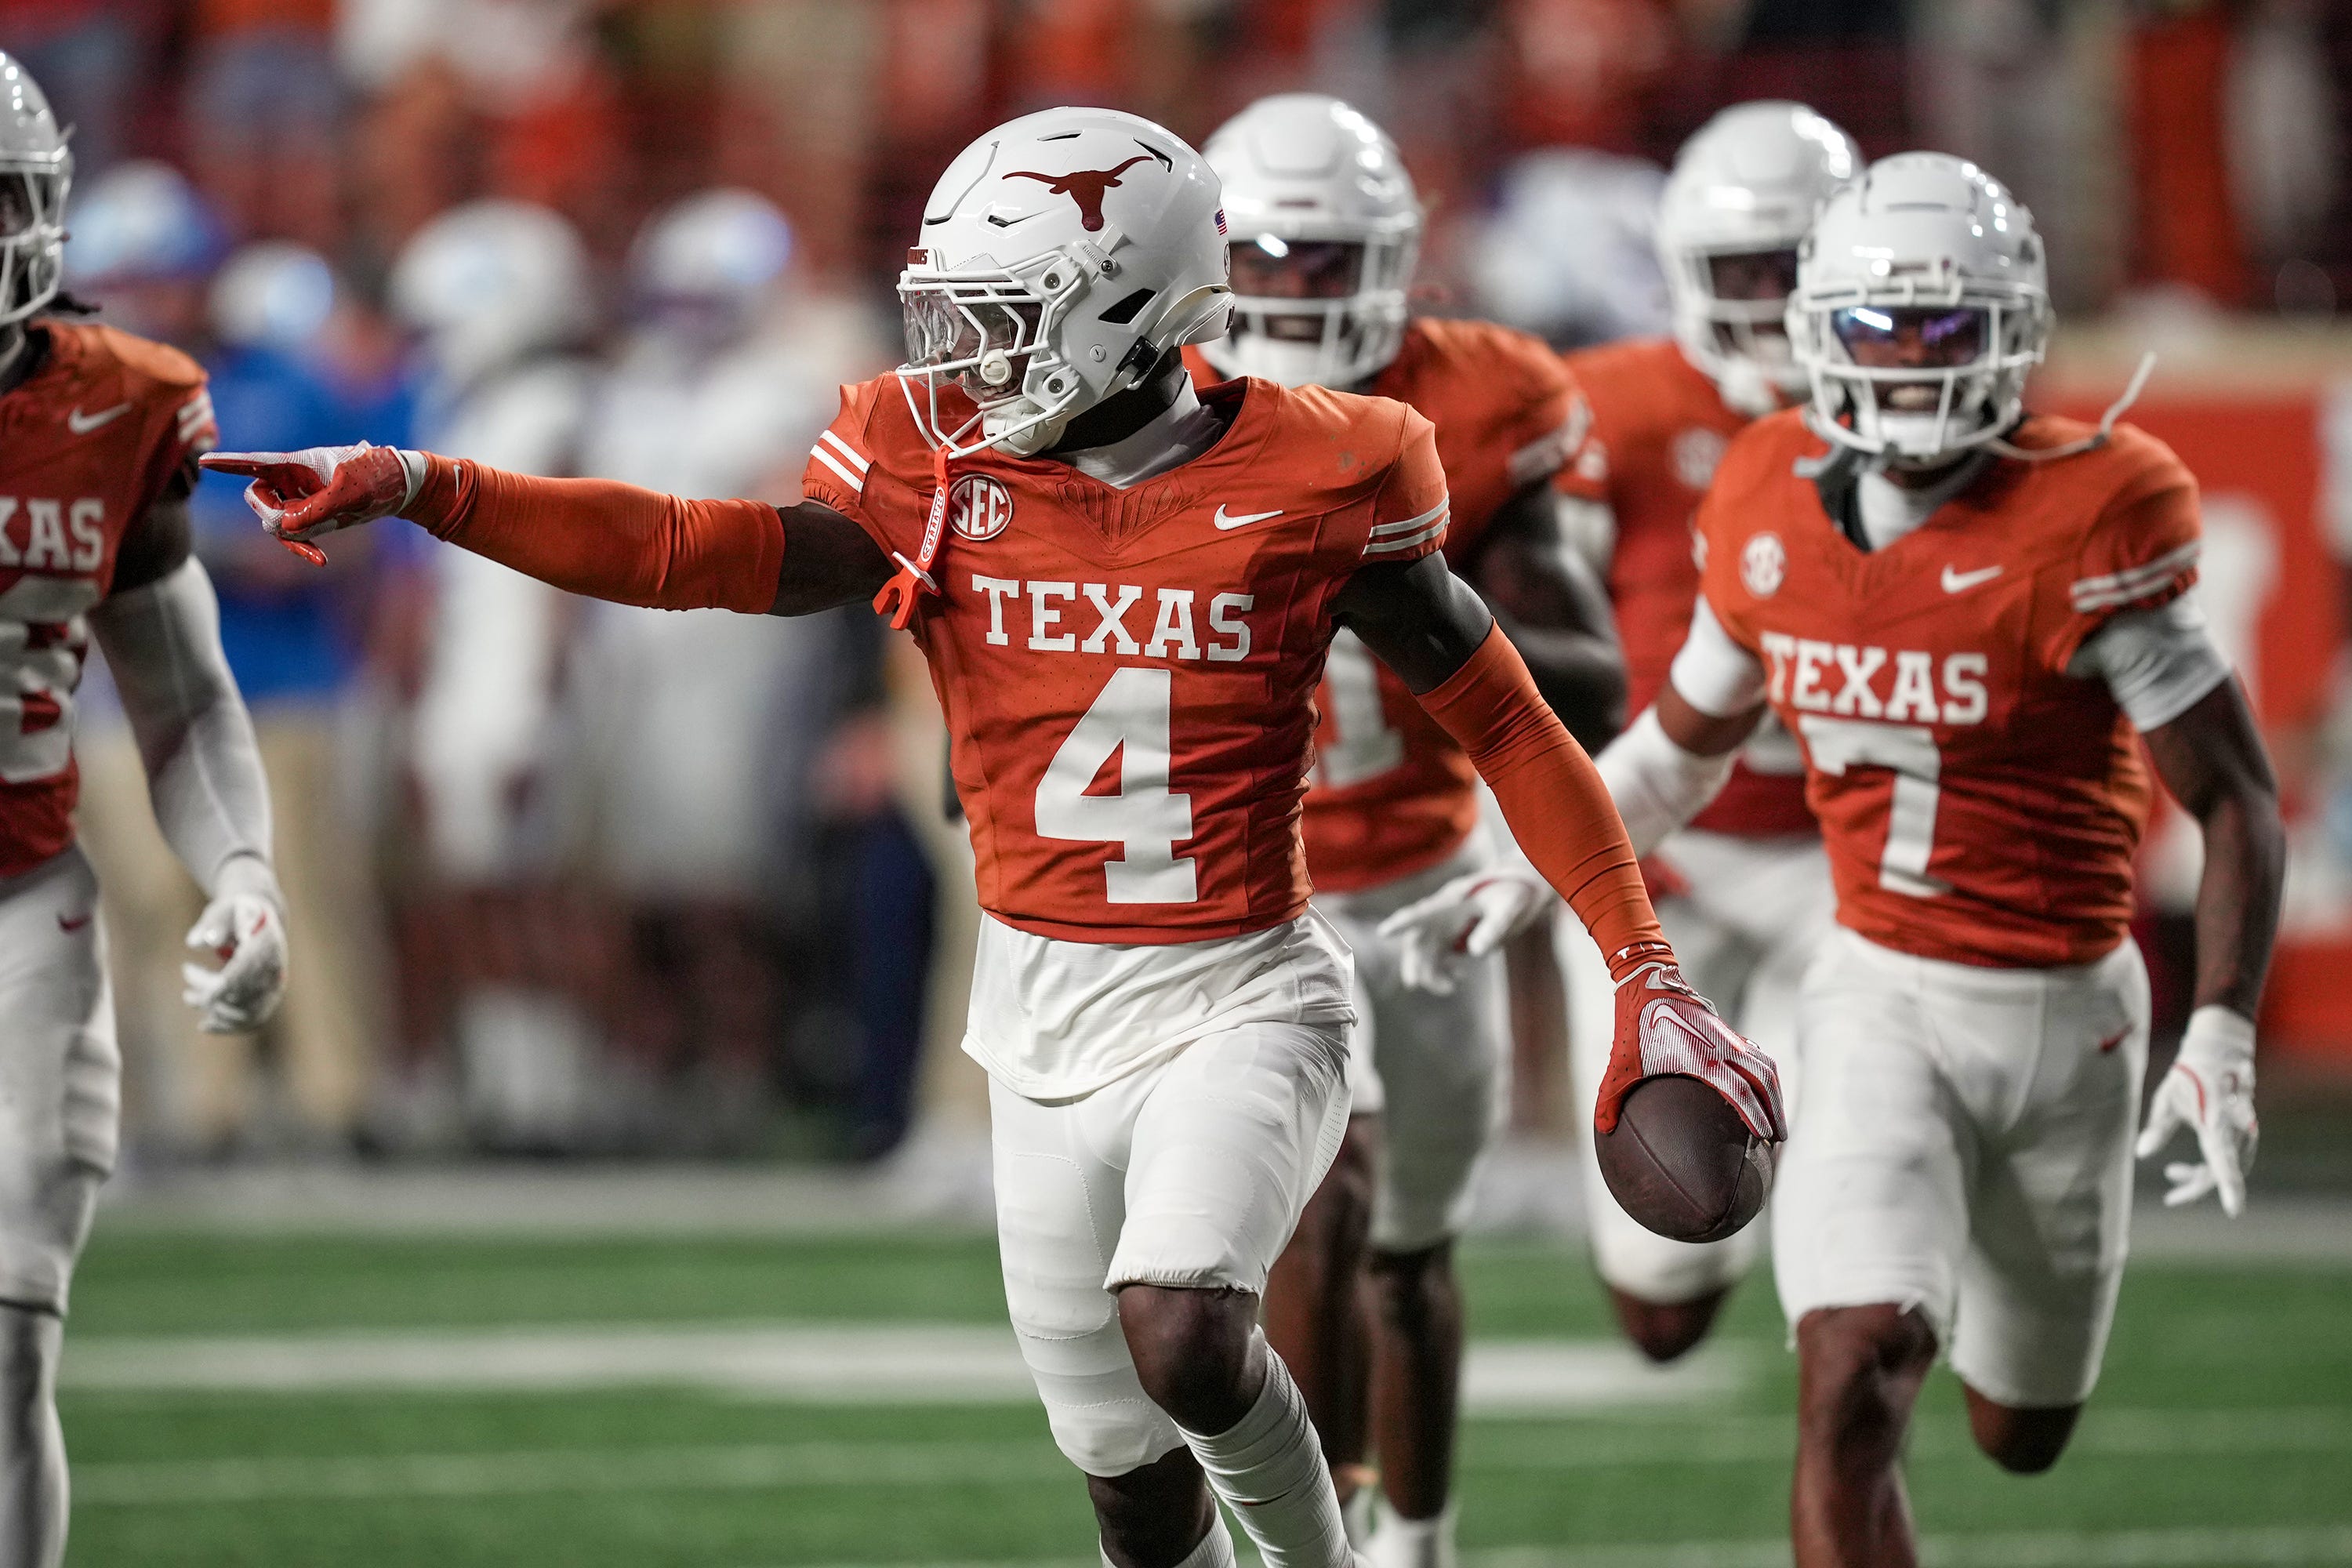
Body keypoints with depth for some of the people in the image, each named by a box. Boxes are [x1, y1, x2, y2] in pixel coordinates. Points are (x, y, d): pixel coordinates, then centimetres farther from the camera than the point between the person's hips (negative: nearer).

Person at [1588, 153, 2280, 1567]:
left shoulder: (2085, 524, -17)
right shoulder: (1775, 508, -4)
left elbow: (2240, 798, -13)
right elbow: (1687, 737, 16)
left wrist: (2222, 1038, -22)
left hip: (2065, 1012, -1)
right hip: (1882, 998, 1)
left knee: (2022, 1434, 18)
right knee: (1850, 1395, -20)